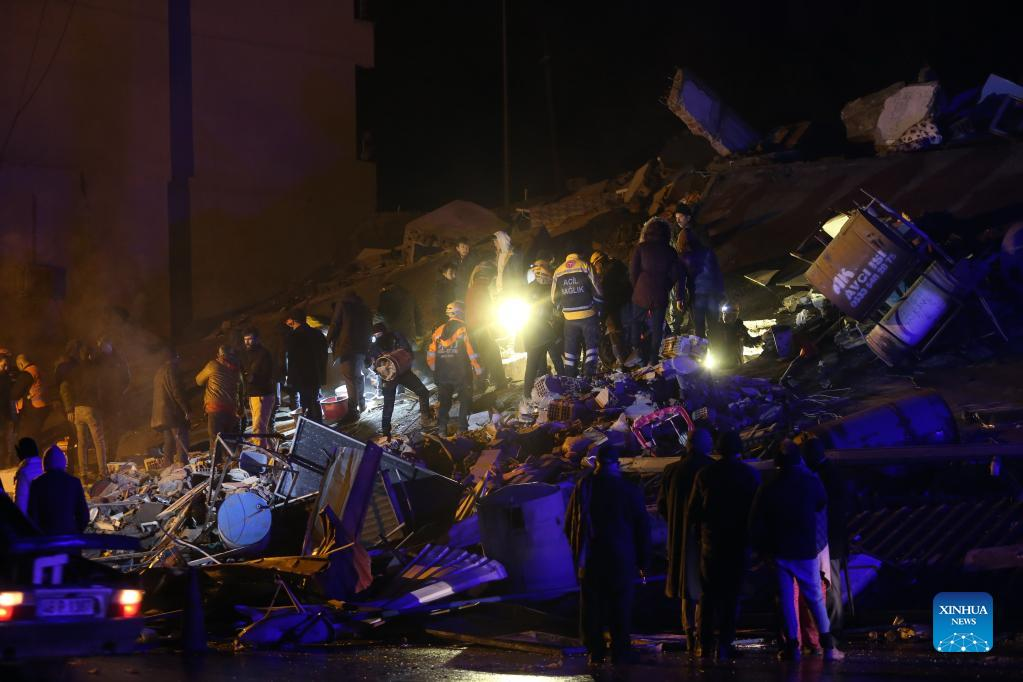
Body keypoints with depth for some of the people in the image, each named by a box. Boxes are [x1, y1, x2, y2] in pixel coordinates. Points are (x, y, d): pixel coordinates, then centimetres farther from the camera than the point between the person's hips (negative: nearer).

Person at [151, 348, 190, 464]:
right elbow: (177, 391, -17)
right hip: (174, 413, -9)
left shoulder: (158, 372, 18)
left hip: (161, 414, 9)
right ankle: (183, 463, -19)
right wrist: (186, 409, -14)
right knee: (181, 441, -11)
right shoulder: (172, 369, -10)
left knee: (169, 441, 13)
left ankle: (167, 464, 11)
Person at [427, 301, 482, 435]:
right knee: (465, 400, 8)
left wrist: (435, 369, 16)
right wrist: (478, 369, -4)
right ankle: (462, 428, 5)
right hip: (461, 374, -4)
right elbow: (472, 352, -14)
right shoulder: (464, 329, -8)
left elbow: (431, 354, 5)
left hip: (442, 374, 4)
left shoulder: (439, 330, 5)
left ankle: (442, 429, 9)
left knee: (444, 401, 13)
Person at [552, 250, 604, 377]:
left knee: (571, 348, 10)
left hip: (569, 318, 3)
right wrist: (599, 310, 5)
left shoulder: (558, 272, 8)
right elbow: (597, 291, -5)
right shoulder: (585, 266, -4)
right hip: (588, 315, -3)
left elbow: (554, 298, 12)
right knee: (591, 344, 4)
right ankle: (589, 375, -7)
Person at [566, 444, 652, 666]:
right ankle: (620, 651, 4)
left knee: (592, 606, 9)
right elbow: (643, 527, -3)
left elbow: (570, 525, 4)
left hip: (590, 558, 2)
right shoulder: (630, 490, -8)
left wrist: (578, 552, 15)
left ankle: (595, 652, 10)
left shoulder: (584, 486, -2)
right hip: (622, 558, -2)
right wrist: (643, 561, 5)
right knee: (620, 606, 4)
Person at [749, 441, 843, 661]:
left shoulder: (767, 488, -7)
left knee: (786, 599, 6)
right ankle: (828, 646, 2)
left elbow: (755, 521, -4)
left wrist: (760, 548, 9)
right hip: (806, 551, 0)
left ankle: (792, 645, 5)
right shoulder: (811, 482, -7)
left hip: (779, 552, 0)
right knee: (815, 599, 6)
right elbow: (822, 505, 13)